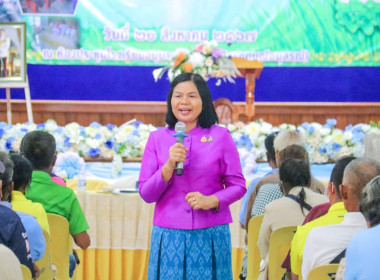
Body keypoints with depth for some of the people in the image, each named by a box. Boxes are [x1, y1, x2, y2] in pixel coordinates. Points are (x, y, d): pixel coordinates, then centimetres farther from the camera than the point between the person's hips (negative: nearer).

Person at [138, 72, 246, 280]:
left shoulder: (221, 136, 3)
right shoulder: (157, 139, 6)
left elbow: (238, 186, 4)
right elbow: (145, 193, 2)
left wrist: (211, 200, -14)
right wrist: (169, 166, -13)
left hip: (211, 235, -1)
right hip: (169, 236, 1)